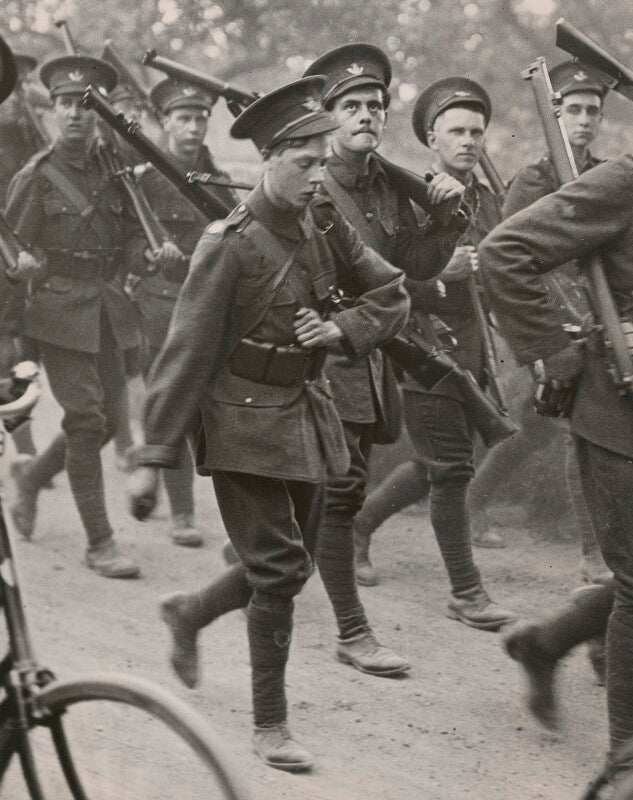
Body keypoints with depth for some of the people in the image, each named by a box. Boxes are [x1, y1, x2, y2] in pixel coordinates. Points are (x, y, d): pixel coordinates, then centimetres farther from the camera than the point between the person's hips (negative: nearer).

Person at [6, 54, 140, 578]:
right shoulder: (36, 176, -5)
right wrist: (23, 263, -21)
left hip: (109, 312, 5)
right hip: (60, 311, -5)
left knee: (108, 418, 8)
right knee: (85, 419, -8)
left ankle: (33, 475, 35)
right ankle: (100, 542, 0)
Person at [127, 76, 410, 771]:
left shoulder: (325, 226, 0)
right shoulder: (230, 244, -19)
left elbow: (391, 294, 12)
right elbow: (186, 353, -18)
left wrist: (342, 328, -9)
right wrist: (153, 459, -18)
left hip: (305, 413, 7)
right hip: (245, 425, -7)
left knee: (289, 564, 15)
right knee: (278, 567, -7)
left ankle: (189, 613, 42)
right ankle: (270, 724, 6)